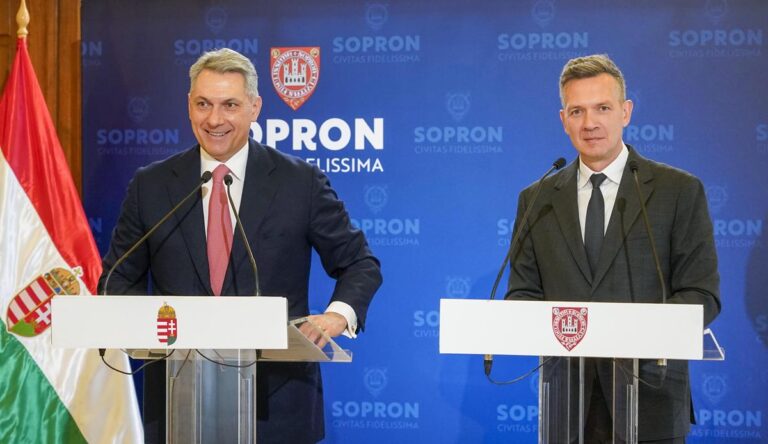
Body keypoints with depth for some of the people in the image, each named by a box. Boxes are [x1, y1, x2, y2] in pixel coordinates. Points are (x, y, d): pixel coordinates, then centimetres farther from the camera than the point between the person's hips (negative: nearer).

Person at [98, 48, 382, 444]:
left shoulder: (301, 182, -1)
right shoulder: (150, 186, 4)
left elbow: (358, 263, 5)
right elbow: (120, 277, 11)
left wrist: (338, 315, -15)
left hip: (278, 400, -1)